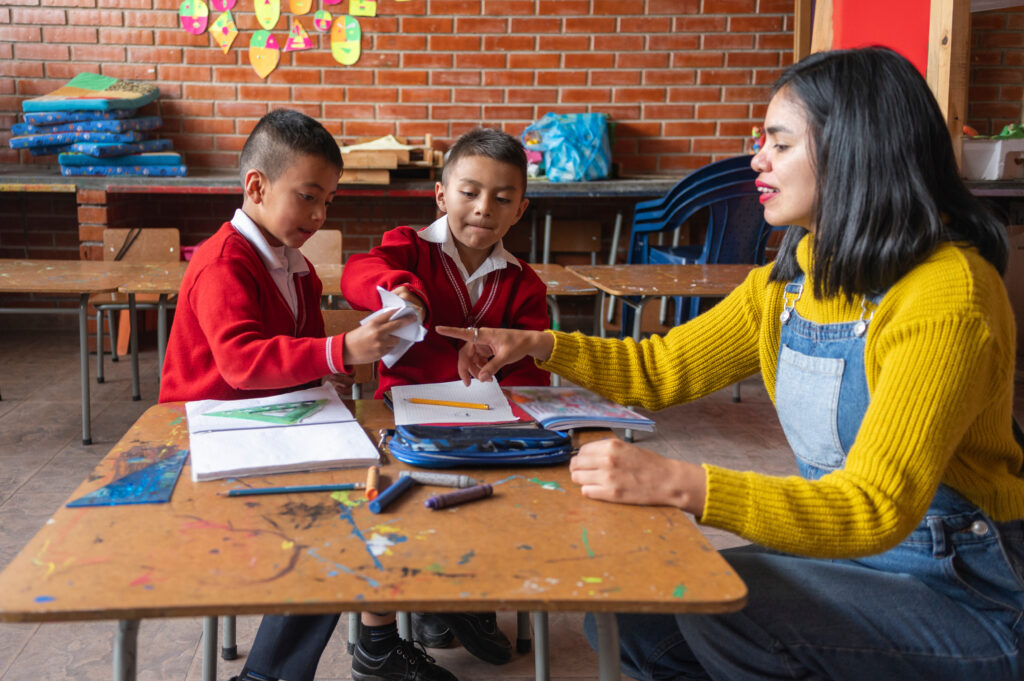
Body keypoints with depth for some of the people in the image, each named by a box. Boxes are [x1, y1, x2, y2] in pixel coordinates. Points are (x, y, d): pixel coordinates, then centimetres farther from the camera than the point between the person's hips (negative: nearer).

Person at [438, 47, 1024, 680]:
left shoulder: (946, 300, -23)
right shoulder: (794, 277, 5)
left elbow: (876, 507, -32)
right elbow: (664, 368, 13)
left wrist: (679, 484, -41)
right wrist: (538, 345, 1)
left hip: (960, 597, -7)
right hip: (842, 552, 8)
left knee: (721, 608, -28)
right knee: (626, 619, -3)